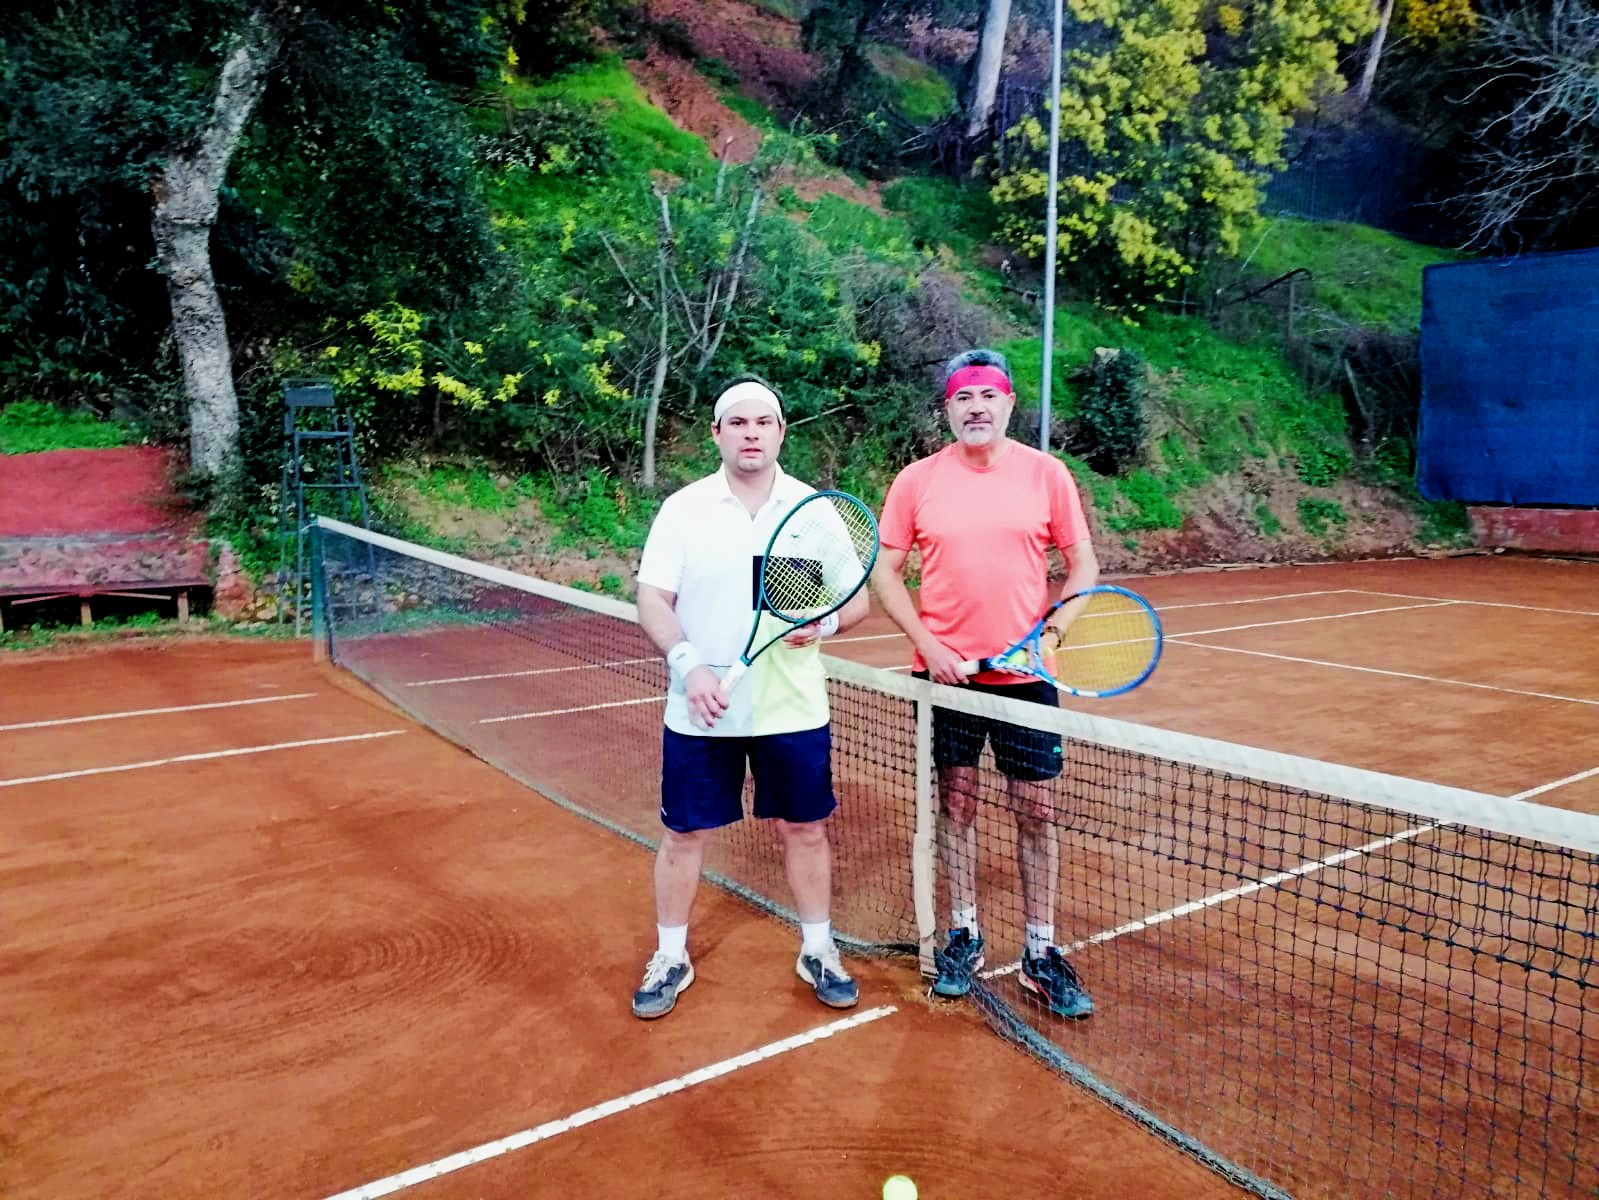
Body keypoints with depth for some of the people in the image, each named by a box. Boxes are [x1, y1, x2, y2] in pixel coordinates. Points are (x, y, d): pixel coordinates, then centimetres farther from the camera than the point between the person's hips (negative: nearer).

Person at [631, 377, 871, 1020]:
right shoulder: (682, 509, -2)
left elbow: (858, 598, 3)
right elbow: (652, 601, -5)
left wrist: (824, 621, -19)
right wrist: (688, 663, -21)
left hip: (793, 708, 1)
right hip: (700, 713, 0)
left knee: (804, 828, 11)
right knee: (683, 833, 9)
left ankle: (818, 951, 32)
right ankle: (670, 959, 28)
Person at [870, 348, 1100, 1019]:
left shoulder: (1046, 473, 0)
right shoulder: (916, 481, 0)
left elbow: (1082, 565, 4)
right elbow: (886, 572, 2)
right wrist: (927, 644, -10)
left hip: (1027, 674, 0)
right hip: (946, 671, 0)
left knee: (1035, 811, 5)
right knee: (956, 802, 10)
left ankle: (1041, 952, 20)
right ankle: (963, 935, 27)